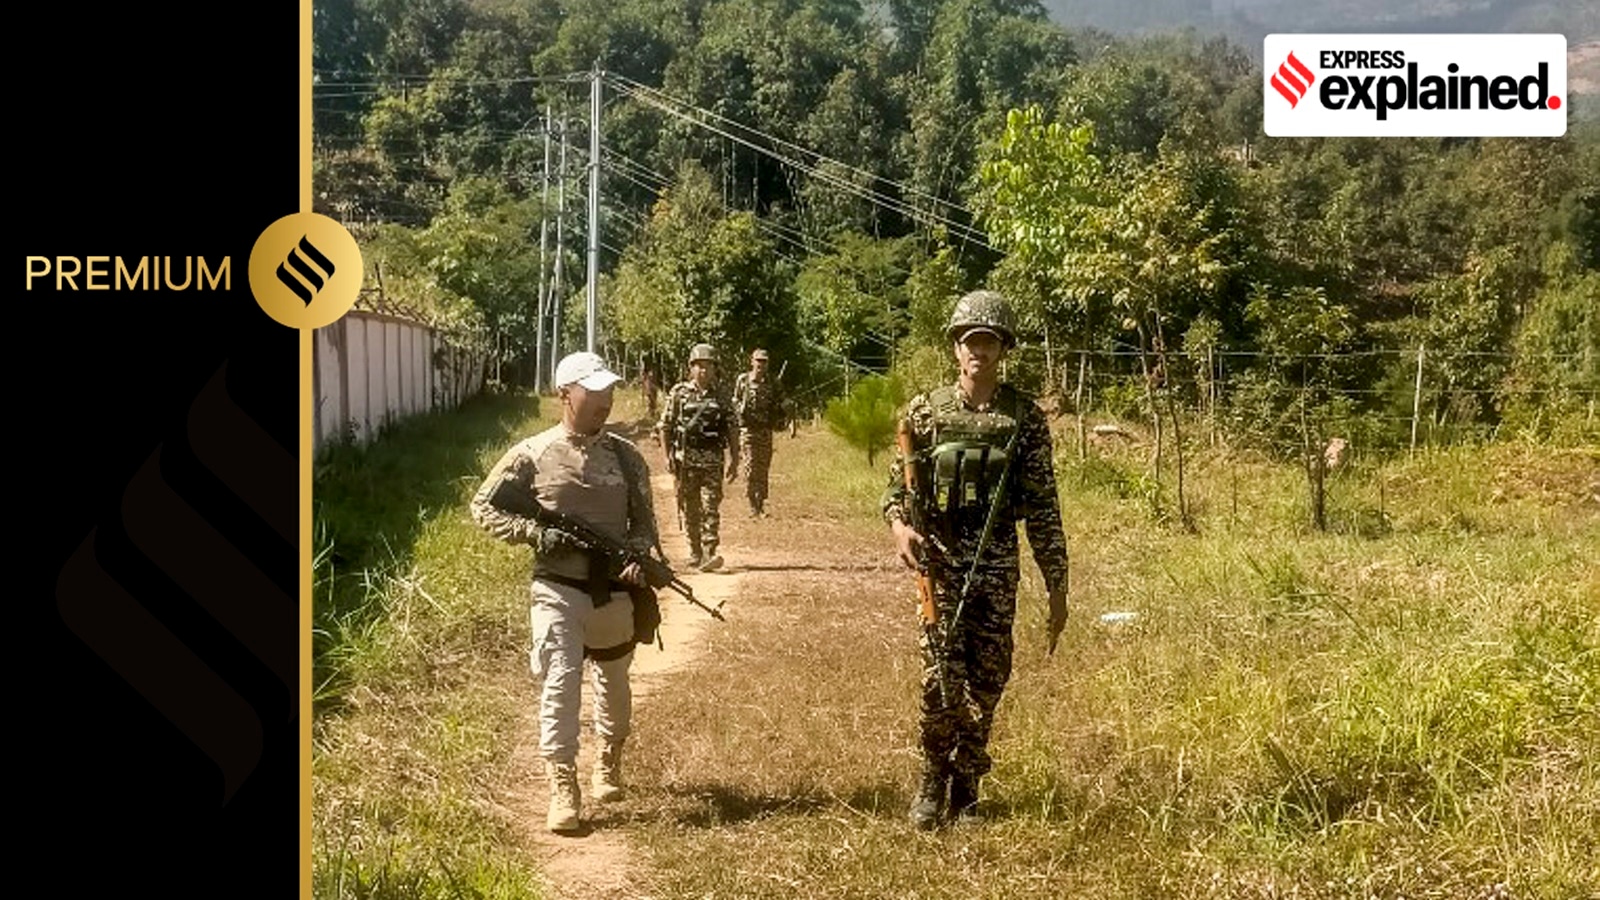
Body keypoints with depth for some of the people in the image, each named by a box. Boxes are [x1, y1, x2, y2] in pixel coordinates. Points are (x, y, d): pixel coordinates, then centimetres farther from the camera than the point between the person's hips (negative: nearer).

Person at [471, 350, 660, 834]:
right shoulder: (533, 455, -5)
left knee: (613, 682, 18)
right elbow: (484, 507, 0)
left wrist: (638, 556, -11)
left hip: (614, 591, 4)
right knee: (560, 681, -12)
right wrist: (535, 534, -13)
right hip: (558, 590, -3)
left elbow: (643, 520, 10)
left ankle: (609, 763, 41)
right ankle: (562, 789, -8)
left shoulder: (625, 456, 3)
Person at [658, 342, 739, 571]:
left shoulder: (722, 394, 6)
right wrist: (668, 455, -3)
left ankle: (709, 554, -14)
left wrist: (734, 460, 5)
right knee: (689, 509, 7)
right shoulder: (679, 392, 2)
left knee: (711, 508, -10)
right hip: (685, 460, 0)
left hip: (713, 461, 0)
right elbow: (664, 426, 4)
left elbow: (732, 429, 9)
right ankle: (694, 553, 18)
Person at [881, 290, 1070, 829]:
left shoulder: (1025, 418, 2)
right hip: (939, 564, -1)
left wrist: (1057, 587, 2)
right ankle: (933, 782, 9)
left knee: (985, 685, 5)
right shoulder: (925, 411, 4)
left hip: (998, 568, 1)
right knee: (941, 679, -11)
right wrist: (900, 525, -14)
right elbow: (897, 485, 9)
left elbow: (1043, 508, 3)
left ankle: (966, 786, 21)